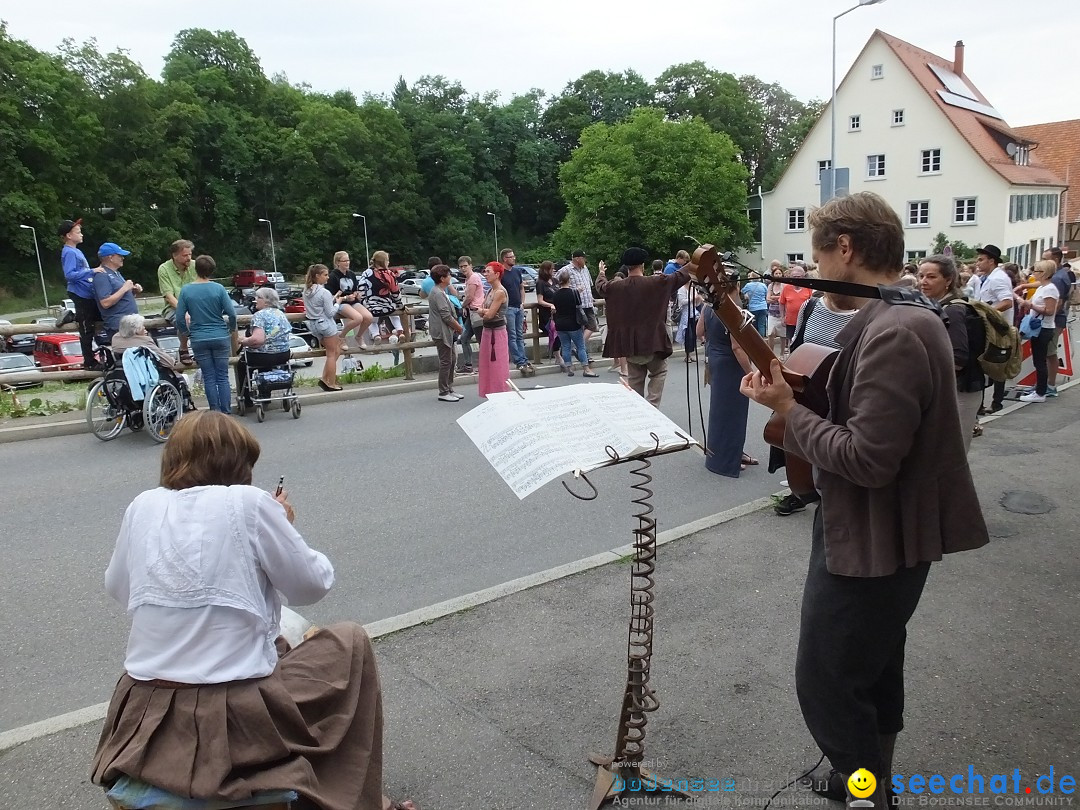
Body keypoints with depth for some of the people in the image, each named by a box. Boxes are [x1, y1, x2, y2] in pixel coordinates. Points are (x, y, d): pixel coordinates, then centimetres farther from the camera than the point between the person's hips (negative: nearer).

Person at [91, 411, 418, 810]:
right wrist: (282, 526, 14)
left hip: (145, 724, 6)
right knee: (351, 640, 18)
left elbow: (117, 589, 20)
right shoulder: (248, 502, -10)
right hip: (236, 720, -6)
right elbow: (312, 585, -1)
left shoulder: (143, 506, 3)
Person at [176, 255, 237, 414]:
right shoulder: (218, 289, -6)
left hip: (199, 340, 1)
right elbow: (232, 314, -7)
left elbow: (180, 319, -2)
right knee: (222, 377, 5)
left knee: (209, 378, 7)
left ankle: (215, 412, 9)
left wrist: (187, 333, 16)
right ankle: (226, 412, 5)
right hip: (220, 337, -1)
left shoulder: (185, 291, -2)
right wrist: (231, 329, 11)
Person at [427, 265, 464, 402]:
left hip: (447, 332, 11)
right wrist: (459, 327, -9)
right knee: (445, 362, -5)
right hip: (442, 332, -11)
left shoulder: (440, 291, 15)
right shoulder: (438, 294, -18)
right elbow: (446, 316, -21)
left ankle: (450, 389, 23)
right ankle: (443, 393, 2)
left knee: (451, 361, 15)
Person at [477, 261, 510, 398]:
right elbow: (482, 313, 8)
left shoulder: (500, 292, -16)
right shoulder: (491, 291, 12)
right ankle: (491, 395, 22)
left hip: (497, 331, -9)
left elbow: (489, 314, -19)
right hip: (488, 330, 9)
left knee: (498, 366, -3)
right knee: (487, 365, 13)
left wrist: (482, 311, 1)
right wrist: (485, 311, -14)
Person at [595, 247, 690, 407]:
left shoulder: (616, 287, -4)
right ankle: (651, 407, 0)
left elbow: (600, 286, 18)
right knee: (658, 372, 15)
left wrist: (601, 273, 40)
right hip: (652, 341, -3)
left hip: (629, 344, 3)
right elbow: (680, 276, 0)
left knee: (635, 378, 14)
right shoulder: (655, 283, -12)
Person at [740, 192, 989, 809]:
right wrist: (798, 387, 1)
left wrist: (788, 410, -18)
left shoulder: (893, 333, -26)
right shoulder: (910, 317, 8)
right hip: (882, 533, 11)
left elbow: (867, 458, -30)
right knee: (872, 669, 25)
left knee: (826, 684, 4)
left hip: (874, 541, -11)